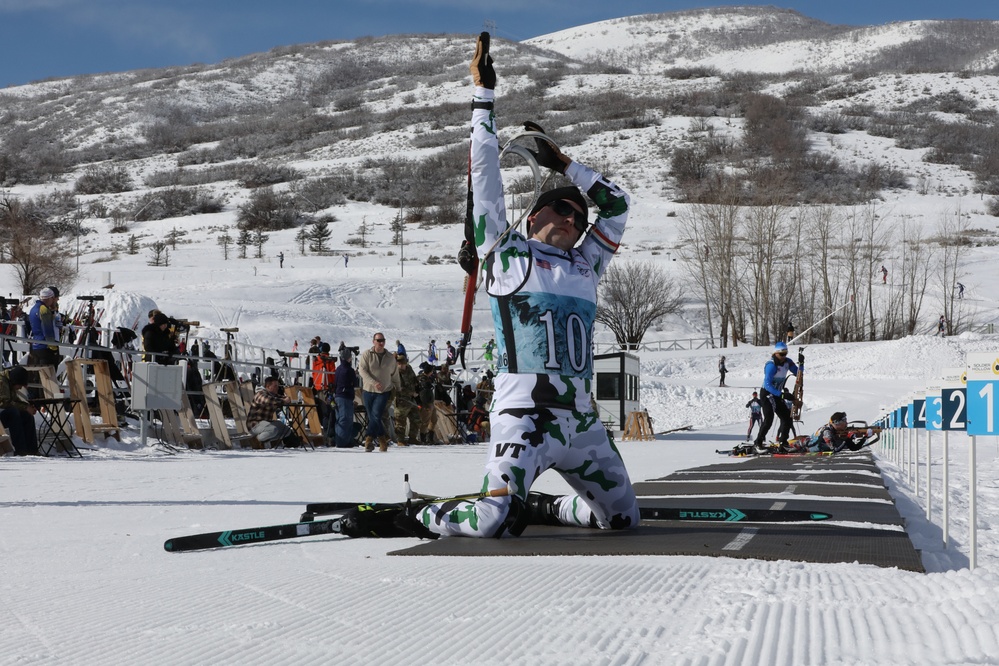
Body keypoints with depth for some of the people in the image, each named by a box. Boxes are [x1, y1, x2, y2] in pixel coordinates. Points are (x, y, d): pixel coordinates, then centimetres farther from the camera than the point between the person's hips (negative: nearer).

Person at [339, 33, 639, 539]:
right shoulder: (506, 254, 5)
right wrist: (484, 94, 4)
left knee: (622, 517, 11)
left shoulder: (585, 267, 19)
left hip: (580, 418, 7)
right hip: (523, 414, -7)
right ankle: (407, 519, 2)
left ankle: (537, 508, 30)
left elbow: (615, 205, 29)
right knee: (493, 522, -23)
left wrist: (563, 164, 26)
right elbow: (486, 174, 3)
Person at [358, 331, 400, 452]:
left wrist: (397, 391, 23)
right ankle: (382, 438, 18)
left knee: (376, 415, -17)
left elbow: (395, 376, 17)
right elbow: (362, 370, -13)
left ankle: (369, 438, -20)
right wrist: (374, 382, -25)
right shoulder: (367, 354, -2)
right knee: (372, 417, 5)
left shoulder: (390, 358, 7)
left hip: (384, 392, 0)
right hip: (368, 391, 0)